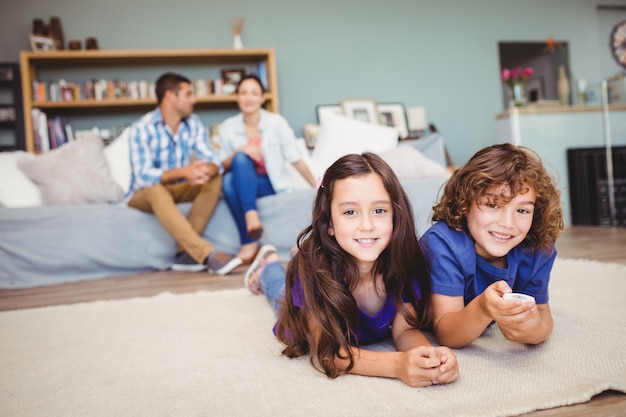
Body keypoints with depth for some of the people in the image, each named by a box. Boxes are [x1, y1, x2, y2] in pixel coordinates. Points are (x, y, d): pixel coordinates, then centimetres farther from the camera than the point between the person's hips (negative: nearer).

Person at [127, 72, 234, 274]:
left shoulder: (193, 123, -2)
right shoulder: (142, 128, -17)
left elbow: (213, 160, -11)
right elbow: (143, 176, -27)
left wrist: (207, 170, -37)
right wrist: (183, 171, -42)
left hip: (179, 189, 5)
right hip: (144, 194, -5)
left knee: (215, 178, -19)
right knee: (156, 190, -37)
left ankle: (186, 252, -26)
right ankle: (206, 254, -45)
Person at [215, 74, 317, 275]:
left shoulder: (276, 122, -5)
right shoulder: (228, 127, 1)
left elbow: (296, 159, -5)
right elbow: (224, 166, 4)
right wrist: (239, 151, -17)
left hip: (275, 184, -2)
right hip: (245, 184, 2)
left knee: (241, 159, -31)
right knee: (228, 181, -33)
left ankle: (248, 243, -34)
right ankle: (249, 243, -34)